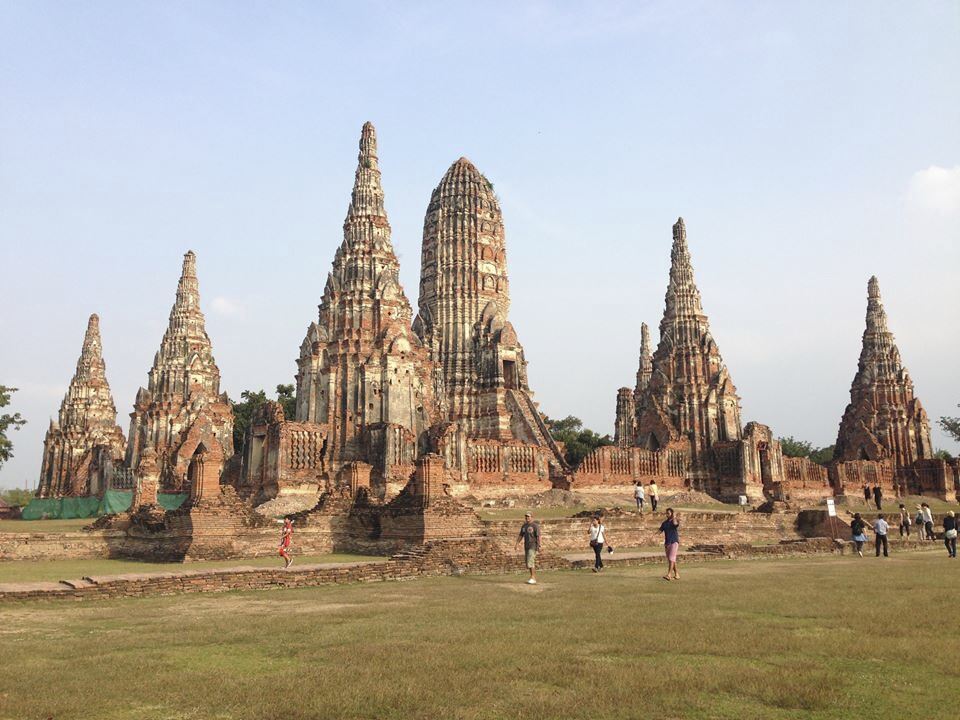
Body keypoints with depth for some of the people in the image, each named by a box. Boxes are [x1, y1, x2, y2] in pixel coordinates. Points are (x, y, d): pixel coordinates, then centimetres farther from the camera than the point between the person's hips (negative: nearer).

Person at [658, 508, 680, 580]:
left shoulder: (676, 521, -3)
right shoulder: (664, 523, 11)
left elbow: (675, 524, -28)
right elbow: (660, 531, 3)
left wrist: (674, 517, -12)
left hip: (674, 542, -6)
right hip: (667, 543, 6)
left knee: (671, 559, -16)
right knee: (670, 560, 9)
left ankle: (668, 575, -23)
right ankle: (676, 575, 20)